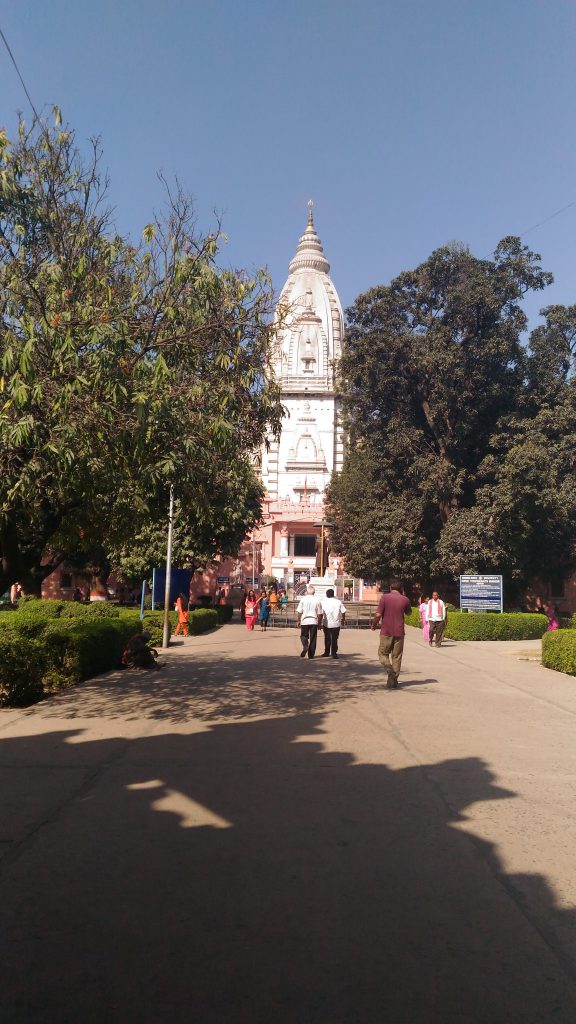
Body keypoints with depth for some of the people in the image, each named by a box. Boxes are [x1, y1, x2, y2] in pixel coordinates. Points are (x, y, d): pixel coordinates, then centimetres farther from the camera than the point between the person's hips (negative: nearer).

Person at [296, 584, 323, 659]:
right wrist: (319, 622, 12)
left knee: (304, 635, 12)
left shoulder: (303, 599, -3)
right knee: (313, 638, 8)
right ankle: (311, 654, 10)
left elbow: (299, 611, -4)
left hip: (305, 621, -1)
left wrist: (298, 620, 7)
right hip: (314, 621, 1)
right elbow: (320, 613, 1)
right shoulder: (317, 601, -1)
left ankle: (305, 646, -16)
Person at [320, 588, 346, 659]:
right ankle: (334, 653, 0)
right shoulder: (338, 602, -1)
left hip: (327, 623, 0)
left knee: (327, 638, 14)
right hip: (336, 623, 0)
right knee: (334, 639, 4)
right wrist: (343, 620, 13)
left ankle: (327, 652, 22)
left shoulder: (324, 602, -4)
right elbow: (343, 612, -1)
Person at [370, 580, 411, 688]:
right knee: (396, 656, 10)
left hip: (386, 632, -2)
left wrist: (374, 625, 6)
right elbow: (408, 613, 20)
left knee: (383, 653, 12)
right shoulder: (405, 600, 0)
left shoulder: (384, 597, -7)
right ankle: (393, 681, 10)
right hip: (399, 632, 2)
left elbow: (378, 615, -12)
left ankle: (389, 670, -14)